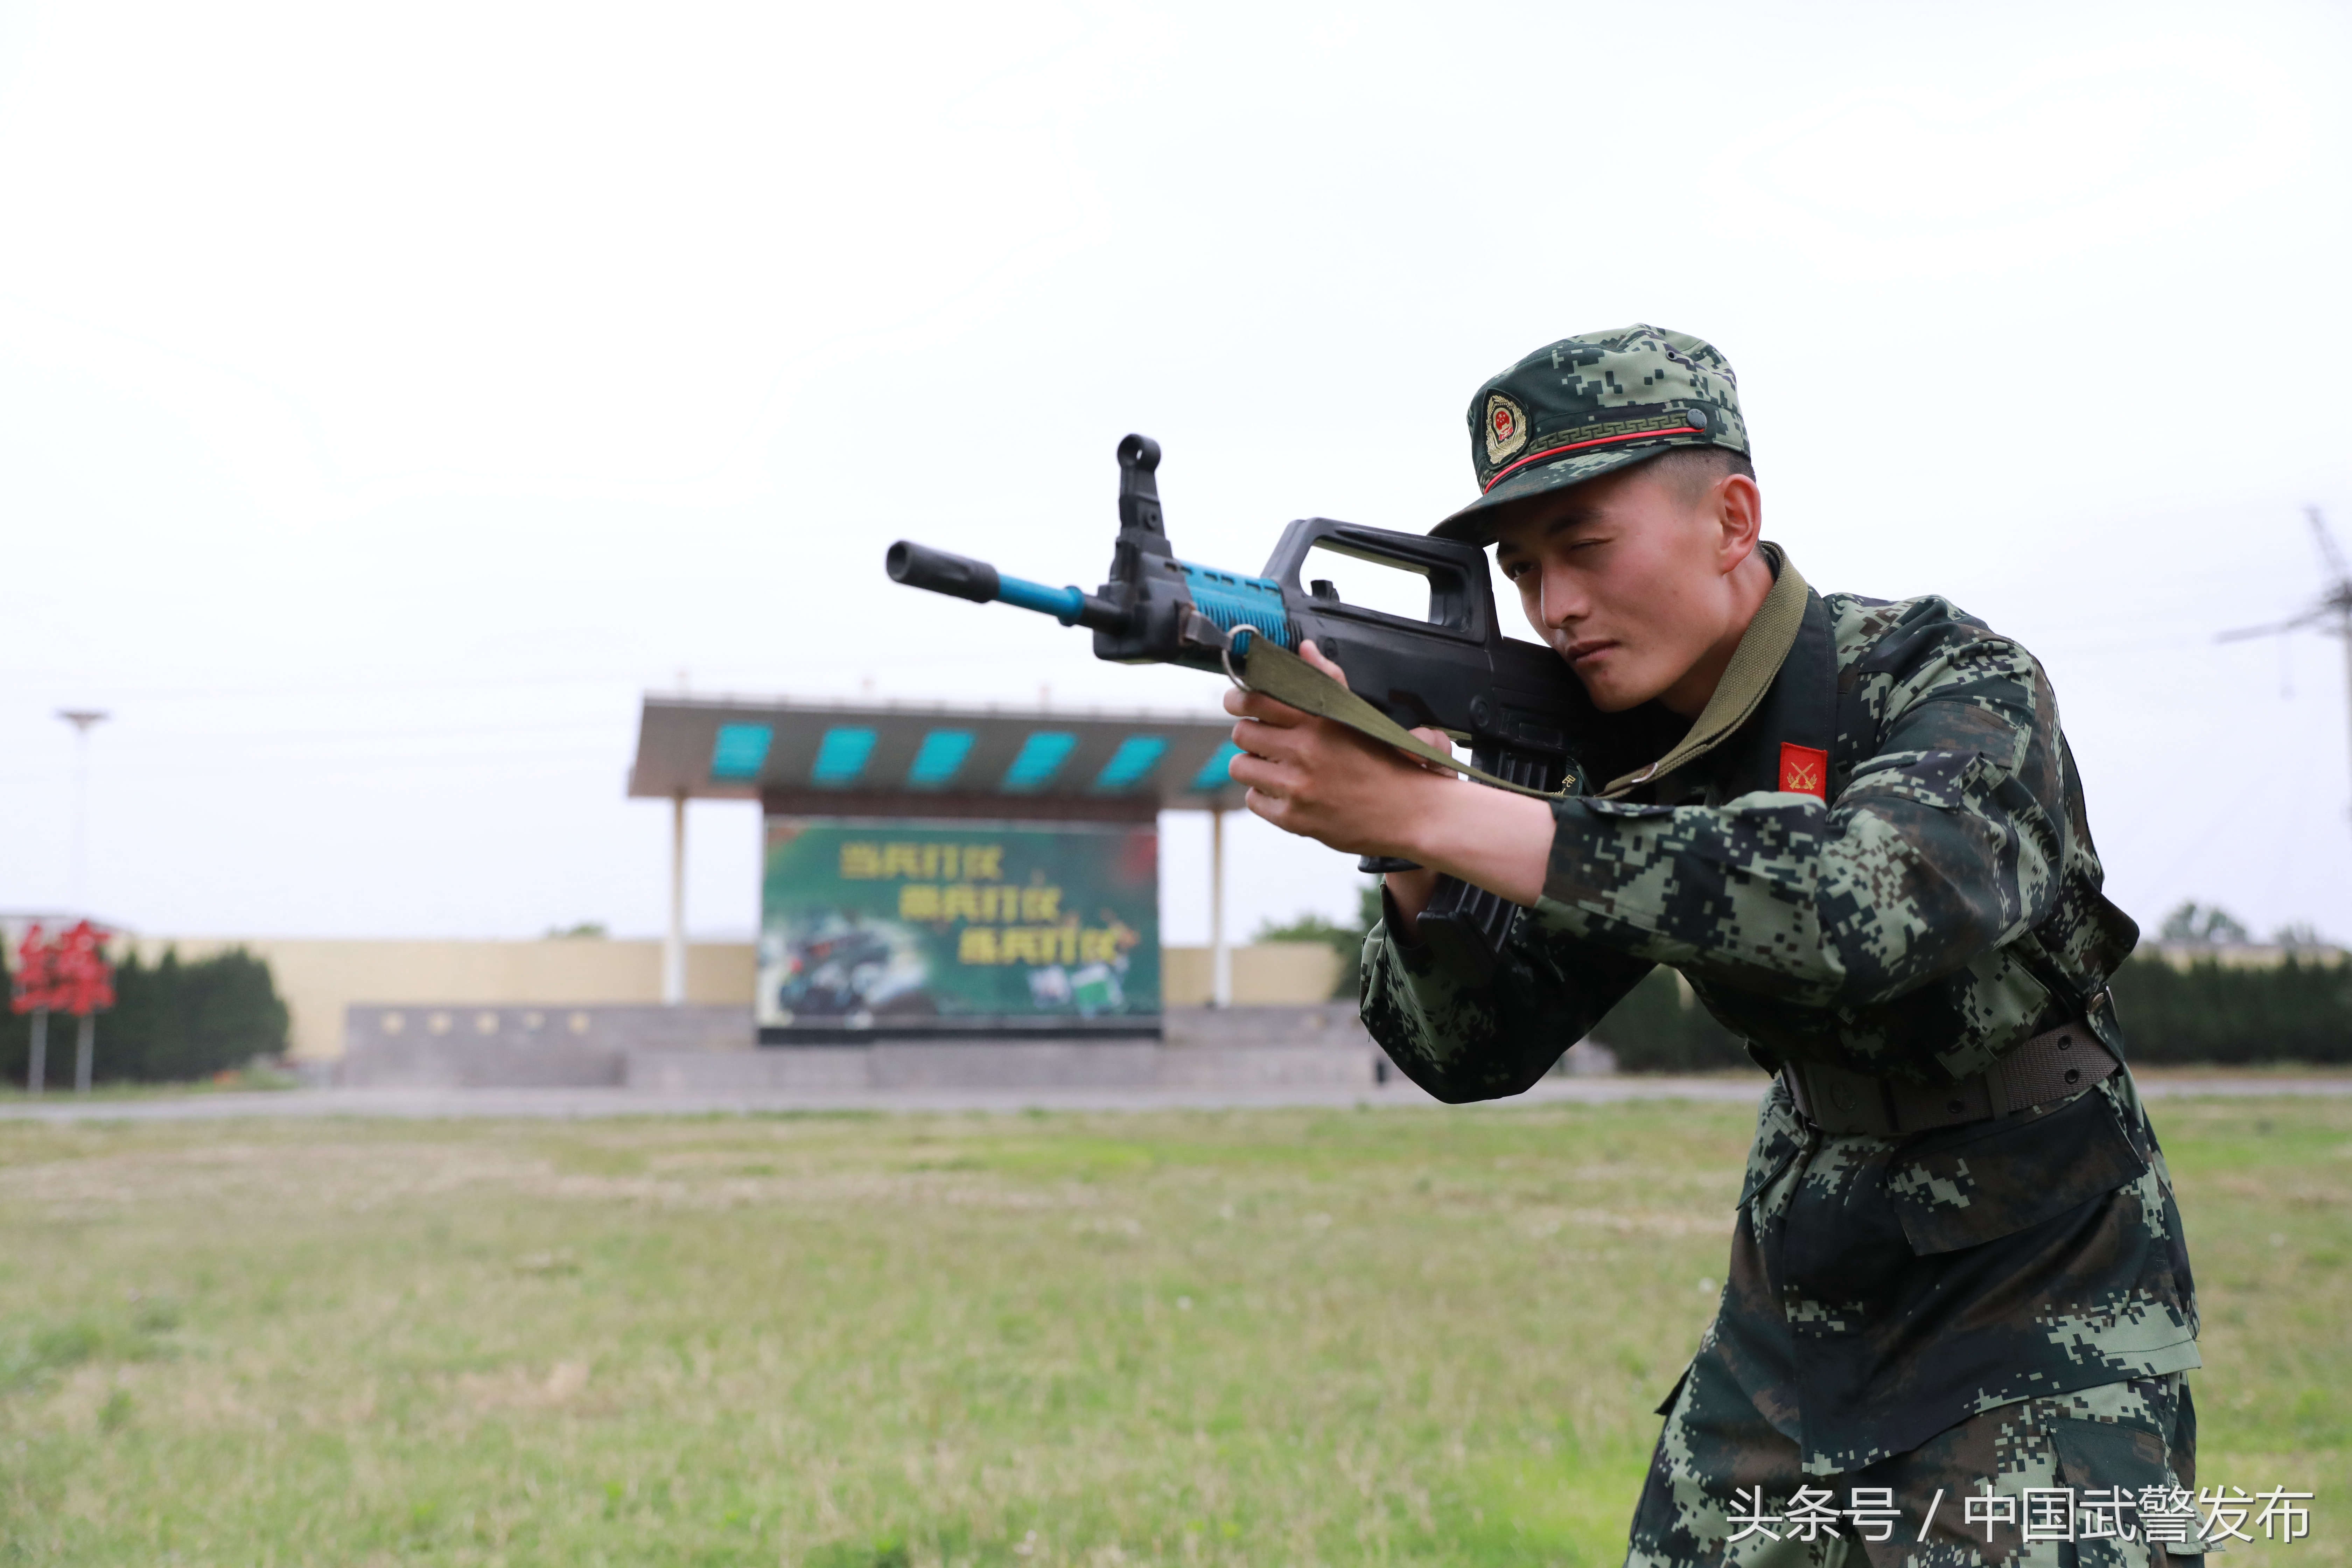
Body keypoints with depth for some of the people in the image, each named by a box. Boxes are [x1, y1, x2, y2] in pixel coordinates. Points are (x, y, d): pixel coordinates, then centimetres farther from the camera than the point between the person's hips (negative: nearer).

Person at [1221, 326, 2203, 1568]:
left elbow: (1871, 904, -42)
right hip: (1800, 1313, 5)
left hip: (2039, 1322, -5)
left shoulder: (1957, 686, -20)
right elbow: (1473, 1050, -5)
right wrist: (1409, 853, -26)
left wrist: (1430, 812, -42)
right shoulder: (1631, 762, -3)